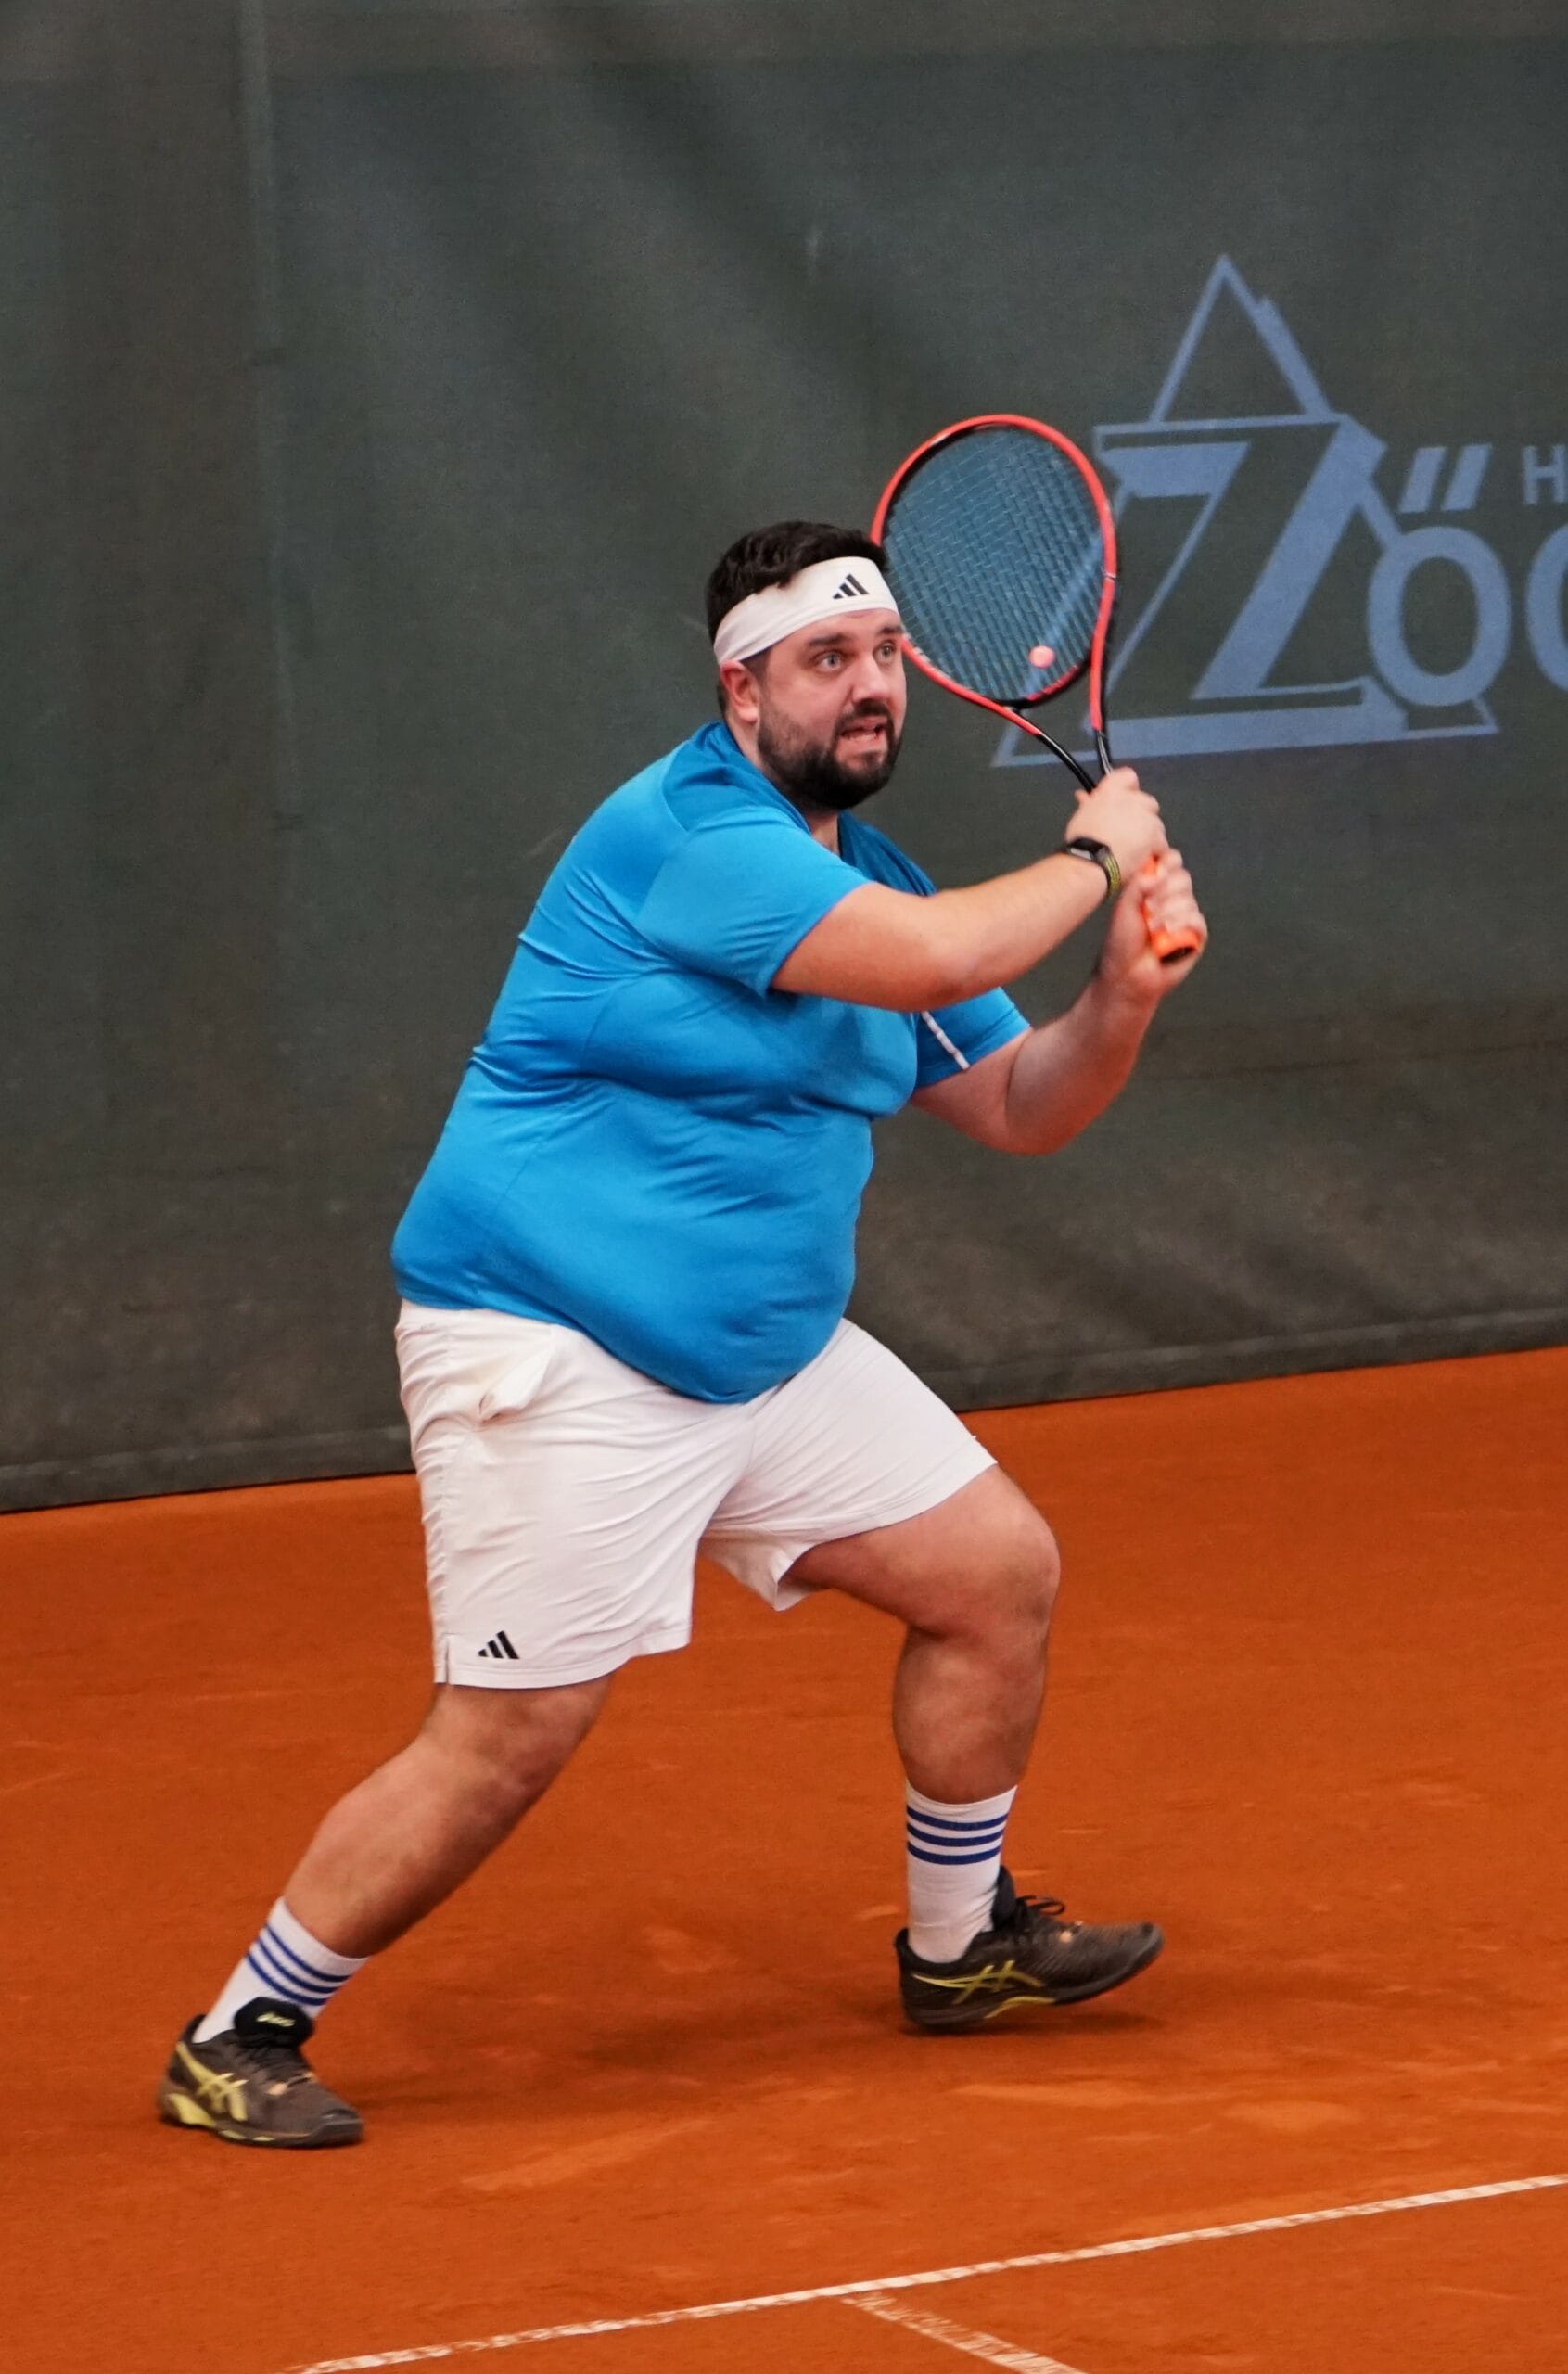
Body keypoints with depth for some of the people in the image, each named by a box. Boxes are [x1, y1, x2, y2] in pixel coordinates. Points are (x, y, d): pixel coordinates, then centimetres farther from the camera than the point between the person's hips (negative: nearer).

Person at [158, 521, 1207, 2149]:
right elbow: (935, 960, -30)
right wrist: (1091, 860, -12)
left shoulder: (865, 879, 11)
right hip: (551, 1352, -9)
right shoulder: (688, 829, -18)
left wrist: (1123, 994, -5)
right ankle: (238, 2040, 2)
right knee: (509, 1738, -13)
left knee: (998, 1572, 9)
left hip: (770, 1353, 10)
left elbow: (1022, 1107, 15)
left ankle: (959, 1946, 29)